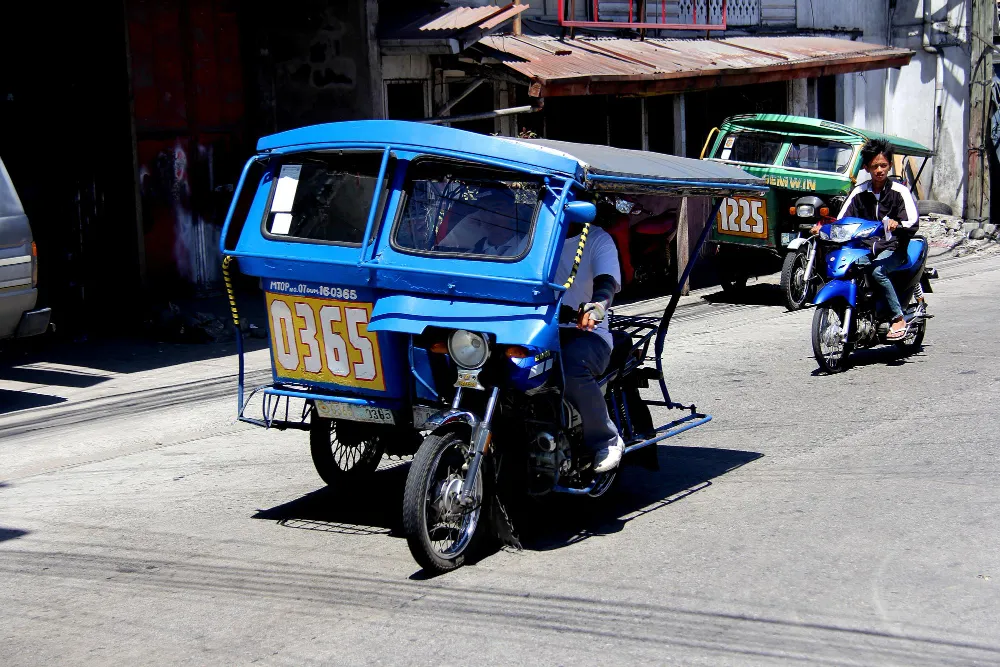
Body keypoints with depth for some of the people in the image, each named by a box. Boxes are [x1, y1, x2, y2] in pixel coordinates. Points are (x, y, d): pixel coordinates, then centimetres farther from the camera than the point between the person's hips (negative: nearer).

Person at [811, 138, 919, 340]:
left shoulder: (899, 191, -1)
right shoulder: (859, 193, 10)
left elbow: (913, 221, -11)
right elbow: (841, 220, 6)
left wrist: (897, 224, -33)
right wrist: (824, 228, -14)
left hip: (893, 248, -4)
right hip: (866, 247, 4)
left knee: (877, 271, -33)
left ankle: (899, 319, -21)